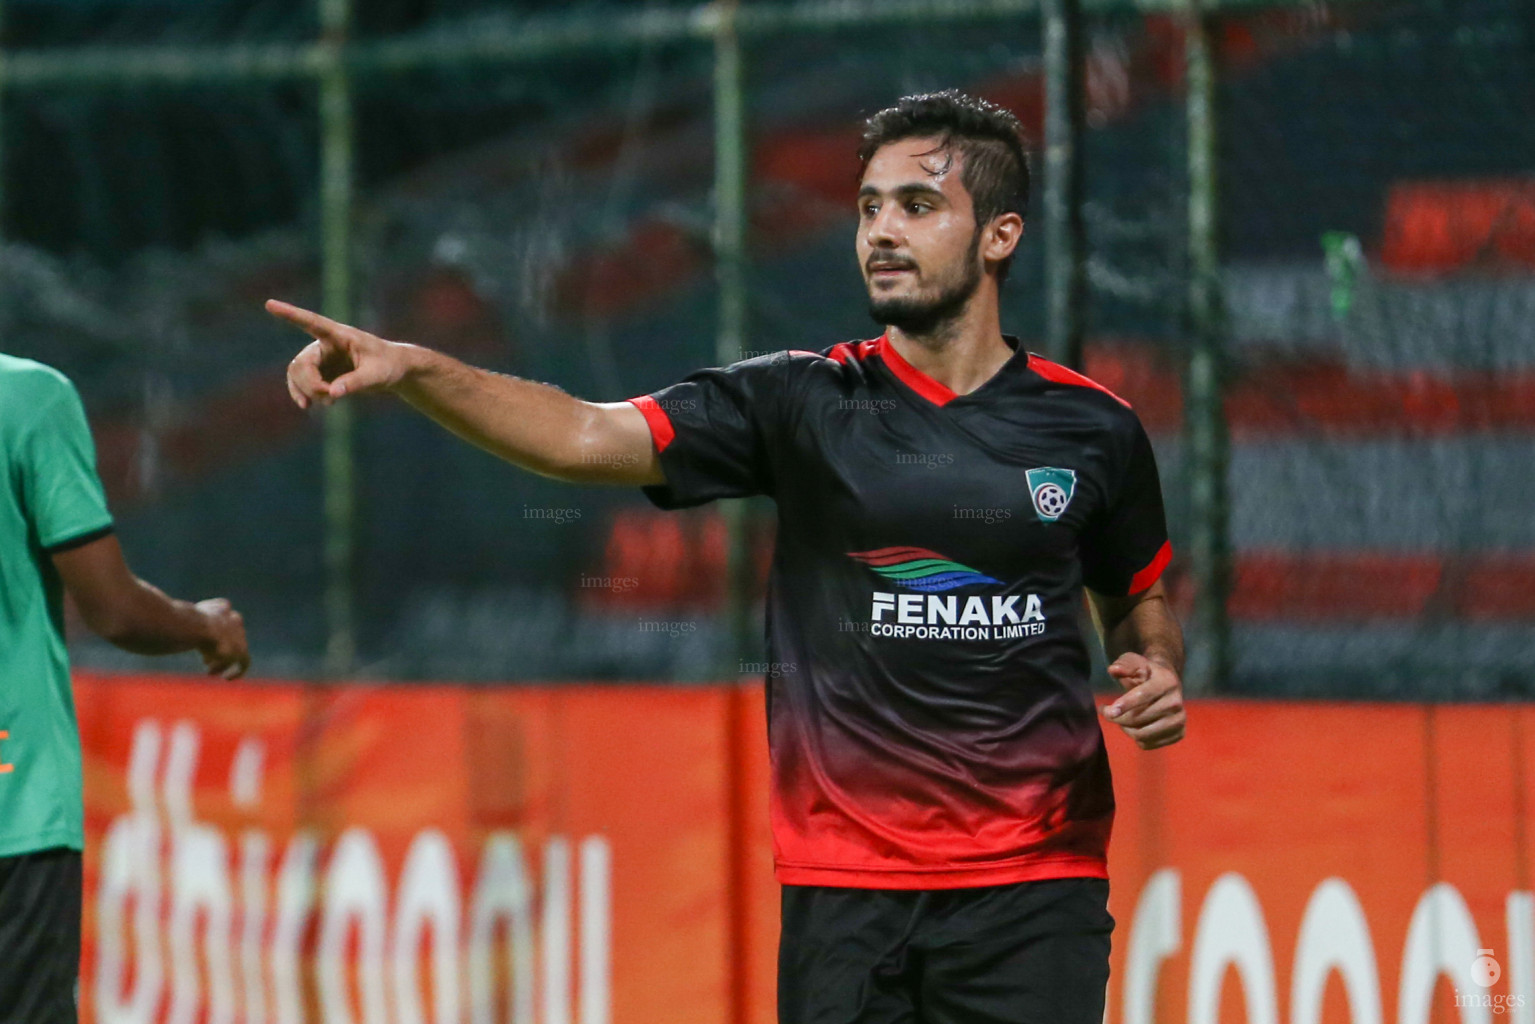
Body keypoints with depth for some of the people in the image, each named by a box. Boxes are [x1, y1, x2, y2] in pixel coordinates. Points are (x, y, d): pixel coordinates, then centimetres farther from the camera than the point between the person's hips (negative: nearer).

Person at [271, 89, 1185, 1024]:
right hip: (845, 889, 0)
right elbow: (590, 437, -11)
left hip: (1032, 887, 0)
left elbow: (1141, 596, 21)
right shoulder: (802, 403, 1)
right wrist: (411, 369, -25)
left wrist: (1157, 672, -2)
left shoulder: (1092, 428, 4)